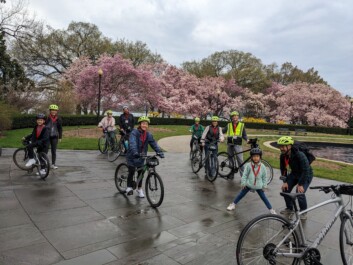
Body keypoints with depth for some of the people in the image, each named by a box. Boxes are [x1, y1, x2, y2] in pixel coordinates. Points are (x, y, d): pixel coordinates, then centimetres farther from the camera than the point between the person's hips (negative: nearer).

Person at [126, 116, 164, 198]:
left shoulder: (148, 135, -2)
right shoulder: (134, 133, -17)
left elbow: (154, 144, -8)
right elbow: (132, 143, -32)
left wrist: (159, 152, -22)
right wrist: (135, 152, -48)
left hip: (141, 156, 4)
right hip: (132, 156, -4)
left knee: (140, 172, 7)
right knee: (132, 171, -12)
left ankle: (139, 189, 25)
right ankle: (129, 187, 8)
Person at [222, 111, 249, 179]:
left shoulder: (242, 125, 8)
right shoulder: (229, 125, 11)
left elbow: (244, 135, 9)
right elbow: (222, 131, 16)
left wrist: (247, 139, -9)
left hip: (238, 145, -2)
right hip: (230, 144, 3)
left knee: (240, 160, -11)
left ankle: (243, 175, -6)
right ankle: (231, 174, 20)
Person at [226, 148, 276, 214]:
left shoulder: (262, 167, -8)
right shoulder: (248, 165, -14)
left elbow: (264, 177, 2)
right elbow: (244, 175, -7)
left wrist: (264, 186, 3)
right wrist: (243, 183, -6)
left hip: (259, 186, 1)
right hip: (248, 185, 0)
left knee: (264, 198, 8)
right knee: (241, 195, 7)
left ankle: (271, 209, 21)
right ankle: (233, 204, 22)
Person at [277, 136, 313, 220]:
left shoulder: (300, 155, -34)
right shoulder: (283, 156, -15)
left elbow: (306, 170, -32)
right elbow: (283, 169, -3)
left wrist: (300, 184, -30)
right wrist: (285, 182, -9)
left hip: (306, 175, -6)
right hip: (294, 173, 6)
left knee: (300, 192, -21)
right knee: (285, 189, -6)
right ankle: (289, 208, 17)